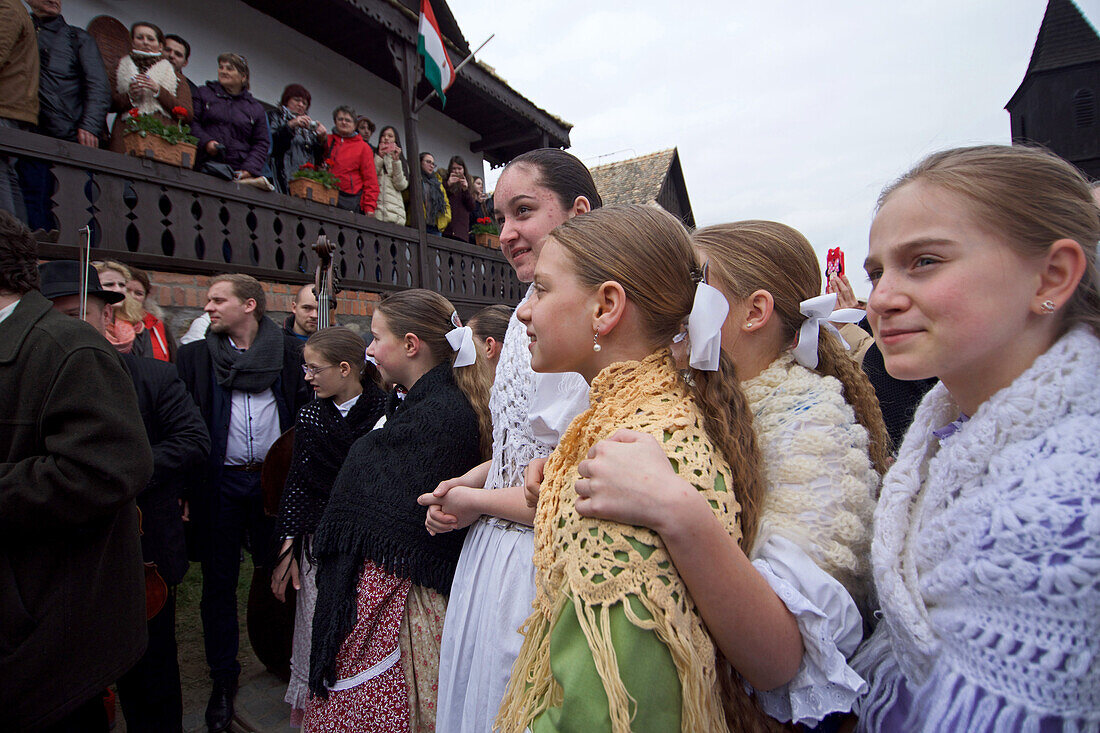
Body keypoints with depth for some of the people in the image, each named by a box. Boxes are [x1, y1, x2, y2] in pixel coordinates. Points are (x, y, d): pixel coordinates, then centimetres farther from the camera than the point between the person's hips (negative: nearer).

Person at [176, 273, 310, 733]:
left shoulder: (290, 353, 3)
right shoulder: (194, 356, 4)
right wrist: (185, 485, -8)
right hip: (222, 483, 1)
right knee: (219, 582, 10)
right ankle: (223, 678, 28)